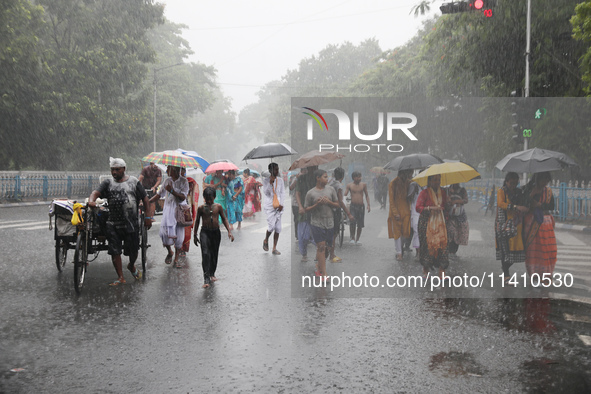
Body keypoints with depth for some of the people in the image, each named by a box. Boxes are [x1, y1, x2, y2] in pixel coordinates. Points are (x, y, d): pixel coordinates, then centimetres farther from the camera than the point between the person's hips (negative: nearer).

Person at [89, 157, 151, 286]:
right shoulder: (108, 183, 8)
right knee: (114, 251, 0)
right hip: (113, 224, 1)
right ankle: (120, 277, 12)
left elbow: (145, 199, 7)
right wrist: (91, 200, -30)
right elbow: (96, 192, -7)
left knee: (133, 250, 7)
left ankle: (132, 266, 39)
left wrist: (148, 217, 1)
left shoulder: (134, 182, 4)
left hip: (131, 223, -1)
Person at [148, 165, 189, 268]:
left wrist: (172, 191, -25)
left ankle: (176, 259, 8)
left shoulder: (183, 181, -5)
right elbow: (159, 194, 12)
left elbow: (183, 198, -13)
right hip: (168, 210, 4)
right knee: (164, 232, -5)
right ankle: (170, 252, 22)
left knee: (178, 235, -4)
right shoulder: (167, 181, 8)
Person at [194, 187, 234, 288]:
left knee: (214, 254, 12)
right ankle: (206, 279, -18)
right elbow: (197, 221, 7)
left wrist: (229, 231, 0)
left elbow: (224, 219, 7)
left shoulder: (218, 207, 1)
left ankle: (212, 274, 34)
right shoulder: (201, 208, -2)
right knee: (205, 254, -15)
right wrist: (195, 235, 10)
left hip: (216, 232, 2)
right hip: (205, 232, -2)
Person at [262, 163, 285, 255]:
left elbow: (283, 193, 8)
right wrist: (270, 183, -23)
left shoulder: (280, 180, 7)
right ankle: (266, 240, 20)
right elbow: (265, 192, -12)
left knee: (278, 228, 0)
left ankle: (274, 249, 7)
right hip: (270, 206, -3)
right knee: (271, 226, -11)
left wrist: (281, 204, -2)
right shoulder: (265, 180, -3)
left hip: (278, 206, 4)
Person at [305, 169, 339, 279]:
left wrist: (329, 202, -11)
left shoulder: (331, 189, 6)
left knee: (323, 247, 9)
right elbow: (307, 209, 1)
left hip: (329, 223, 3)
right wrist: (317, 204, -15)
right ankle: (324, 274, -6)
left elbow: (337, 205, 9)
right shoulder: (310, 193, -3)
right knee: (321, 247, -7)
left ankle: (318, 267, 28)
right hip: (316, 223, -3)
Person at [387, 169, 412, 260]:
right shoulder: (393, 183, -8)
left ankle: (401, 247, 26)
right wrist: (395, 213, -14)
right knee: (397, 232, 0)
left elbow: (409, 196, 12)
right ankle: (399, 253, 7)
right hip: (396, 211, -3)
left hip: (406, 210, 3)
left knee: (405, 231, 3)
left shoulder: (408, 182, 3)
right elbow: (391, 200, -8)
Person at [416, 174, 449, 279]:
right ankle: (426, 270, 10)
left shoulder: (442, 192, 13)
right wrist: (430, 208, -23)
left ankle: (442, 271, -3)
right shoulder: (424, 193, -4)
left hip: (440, 222, 4)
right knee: (427, 244, -5)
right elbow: (418, 207, -12)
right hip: (427, 222, -4)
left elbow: (445, 205, 25)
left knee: (442, 243, -5)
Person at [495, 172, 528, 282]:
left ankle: (505, 269, 23)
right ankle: (506, 275, -3)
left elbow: (523, 204, 26)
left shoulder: (518, 192, 16)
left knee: (515, 248, 2)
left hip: (517, 224, 5)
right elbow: (501, 203, -19)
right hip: (504, 224, -5)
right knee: (505, 248, -8)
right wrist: (516, 207, -29)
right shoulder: (502, 191, -1)